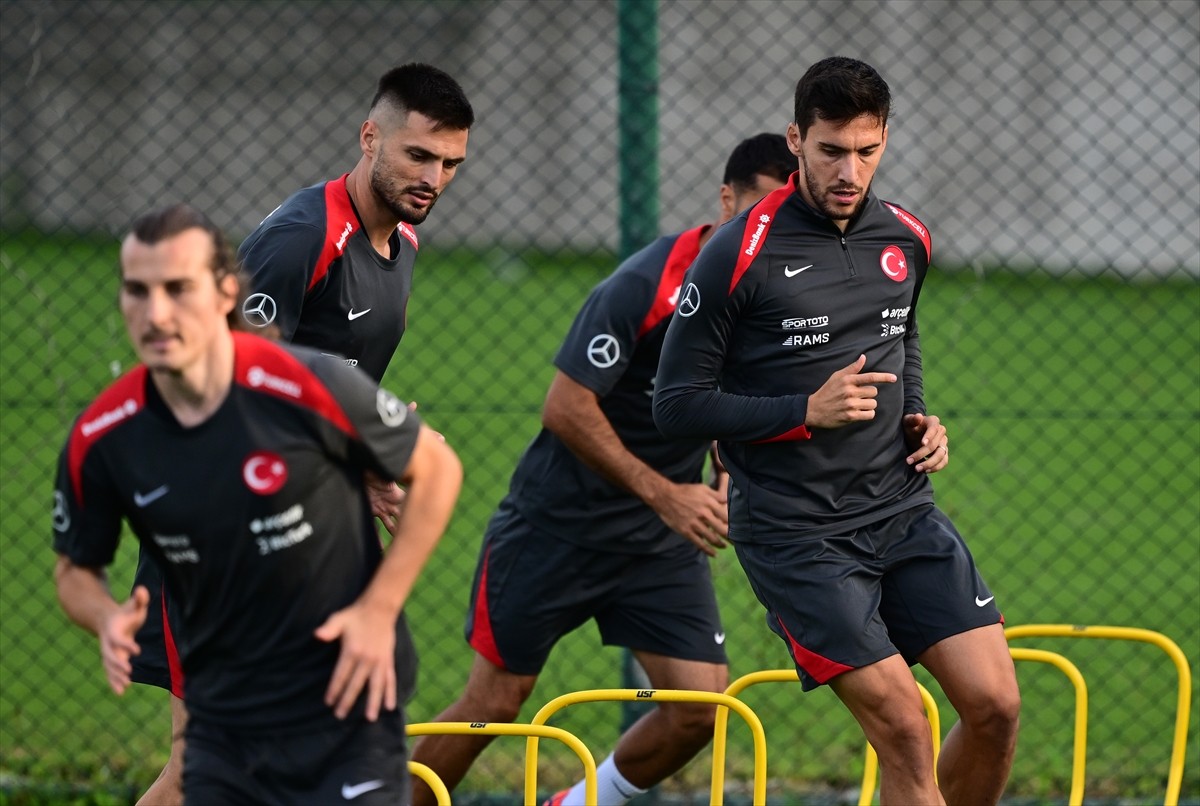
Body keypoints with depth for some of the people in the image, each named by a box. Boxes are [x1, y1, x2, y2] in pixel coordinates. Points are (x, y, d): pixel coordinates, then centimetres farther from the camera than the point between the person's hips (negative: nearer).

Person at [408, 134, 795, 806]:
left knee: (700, 709, -6)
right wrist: (664, 495, -24)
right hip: (560, 522, -5)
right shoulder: (646, 285, -23)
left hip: (663, 544, 6)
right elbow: (566, 409, -22)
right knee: (495, 701, 0)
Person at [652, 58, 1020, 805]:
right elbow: (677, 404, -9)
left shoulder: (907, 239, 6)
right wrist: (807, 412, -18)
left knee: (995, 704, -6)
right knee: (903, 727, -14)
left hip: (903, 509, 6)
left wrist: (919, 418, 8)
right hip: (794, 533, -6)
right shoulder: (740, 257, -13)